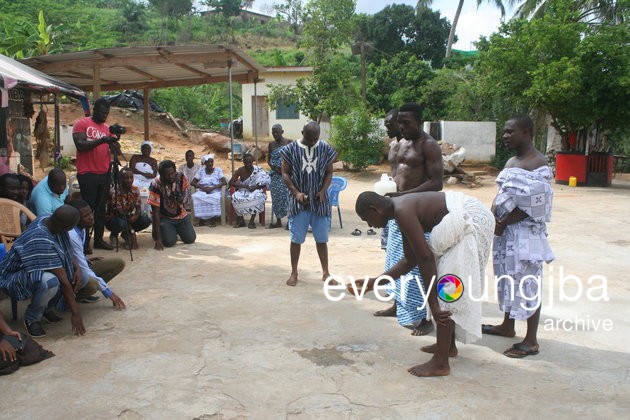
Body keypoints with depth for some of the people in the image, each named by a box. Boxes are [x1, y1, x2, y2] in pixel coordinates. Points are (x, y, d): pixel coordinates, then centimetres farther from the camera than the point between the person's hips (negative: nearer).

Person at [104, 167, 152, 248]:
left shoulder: (135, 190, -6)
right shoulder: (114, 191, -24)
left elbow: (138, 209, -7)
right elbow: (120, 212, -27)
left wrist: (135, 216, -34)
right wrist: (132, 232, -31)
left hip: (128, 218, 5)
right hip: (112, 218, -5)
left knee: (146, 220, -19)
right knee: (121, 223, -39)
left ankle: (125, 235, 3)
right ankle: (113, 235, -2)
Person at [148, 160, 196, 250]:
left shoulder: (181, 178, -15)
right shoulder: (156, 185, -25)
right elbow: (156, 212, -24)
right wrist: (158, 239, -27)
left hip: (180, 215, 4)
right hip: (164, 217, -4)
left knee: (190, 239, -7)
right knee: (170, 241, -22)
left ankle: (177, 229, 25)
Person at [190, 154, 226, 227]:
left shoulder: (218, 170, 6)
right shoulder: (201, 171, 11)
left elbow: (224, 182, -7)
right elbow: (192, 183, 5)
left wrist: (212, 188, -19)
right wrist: (202, 187, -13)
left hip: (215, 192, -2)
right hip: (202, 192, 2)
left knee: (215, 198, -37)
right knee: (195, 197, -32)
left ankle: (213, 219, -23)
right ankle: (201, 218, -22)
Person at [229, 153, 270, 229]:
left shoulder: (258, 170, -9)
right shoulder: (240, 170, -5)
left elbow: (266, 181, -11)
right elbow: (231, 182, -9)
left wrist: (256, 186, -27)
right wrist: (244, 186, -22)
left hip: (255, 190, -1)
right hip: (243, 191, 2)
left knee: (258, 197, -37)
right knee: (235, 197, -31)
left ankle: (252, 220, -26)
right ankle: (241, 220, -13)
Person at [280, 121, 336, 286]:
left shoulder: (325, 149, 0)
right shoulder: (291, 149, -4)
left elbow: (329, 172, 5)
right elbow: (285, 173, -2)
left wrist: (323, 190, -11)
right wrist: (296, 192, -14)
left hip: (319, 201, 1)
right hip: (298, 201, -1)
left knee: (322, 238, 8)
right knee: (296, 238, 5)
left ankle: (325, 272, 20)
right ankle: (294, 272, 18)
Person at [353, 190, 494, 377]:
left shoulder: (402, 211, -19)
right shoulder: (402, 209, 12)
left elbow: (425, 258, -22)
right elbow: (410, 260, 14)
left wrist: (432, 304, -19)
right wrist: (375, 282, 14)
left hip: (471, 223, -10)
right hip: (467, 222, 10)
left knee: (445, 287, -8)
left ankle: (440, 363, -2)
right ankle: (448, 345, 33)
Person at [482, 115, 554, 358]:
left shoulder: (538, 164, -14)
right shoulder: (512, 162, 13)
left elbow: (530, 205, -20)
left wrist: (502, 223, -17)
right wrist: (493, 217, -1)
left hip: (526, 233, -9)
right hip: (506, 232, 9)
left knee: (528, 284, -2)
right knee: (508, 279, 18)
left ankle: (531, 341, 7)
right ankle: (507, 326, 34)